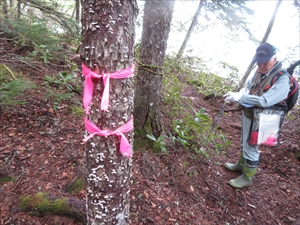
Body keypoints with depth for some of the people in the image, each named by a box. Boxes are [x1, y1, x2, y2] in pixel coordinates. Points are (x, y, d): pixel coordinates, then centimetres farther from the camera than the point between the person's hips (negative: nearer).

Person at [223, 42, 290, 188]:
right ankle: (241, 164, 48)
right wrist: (244, 90, -5)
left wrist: (239, 97, -36)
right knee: (244, 143, 25)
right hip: (247, 114, 8)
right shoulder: (260, 72, -2)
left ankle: (247, 178, 26)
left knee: (250, 148, 6)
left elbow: (264, 101, -36)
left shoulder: (282, 79, -26)